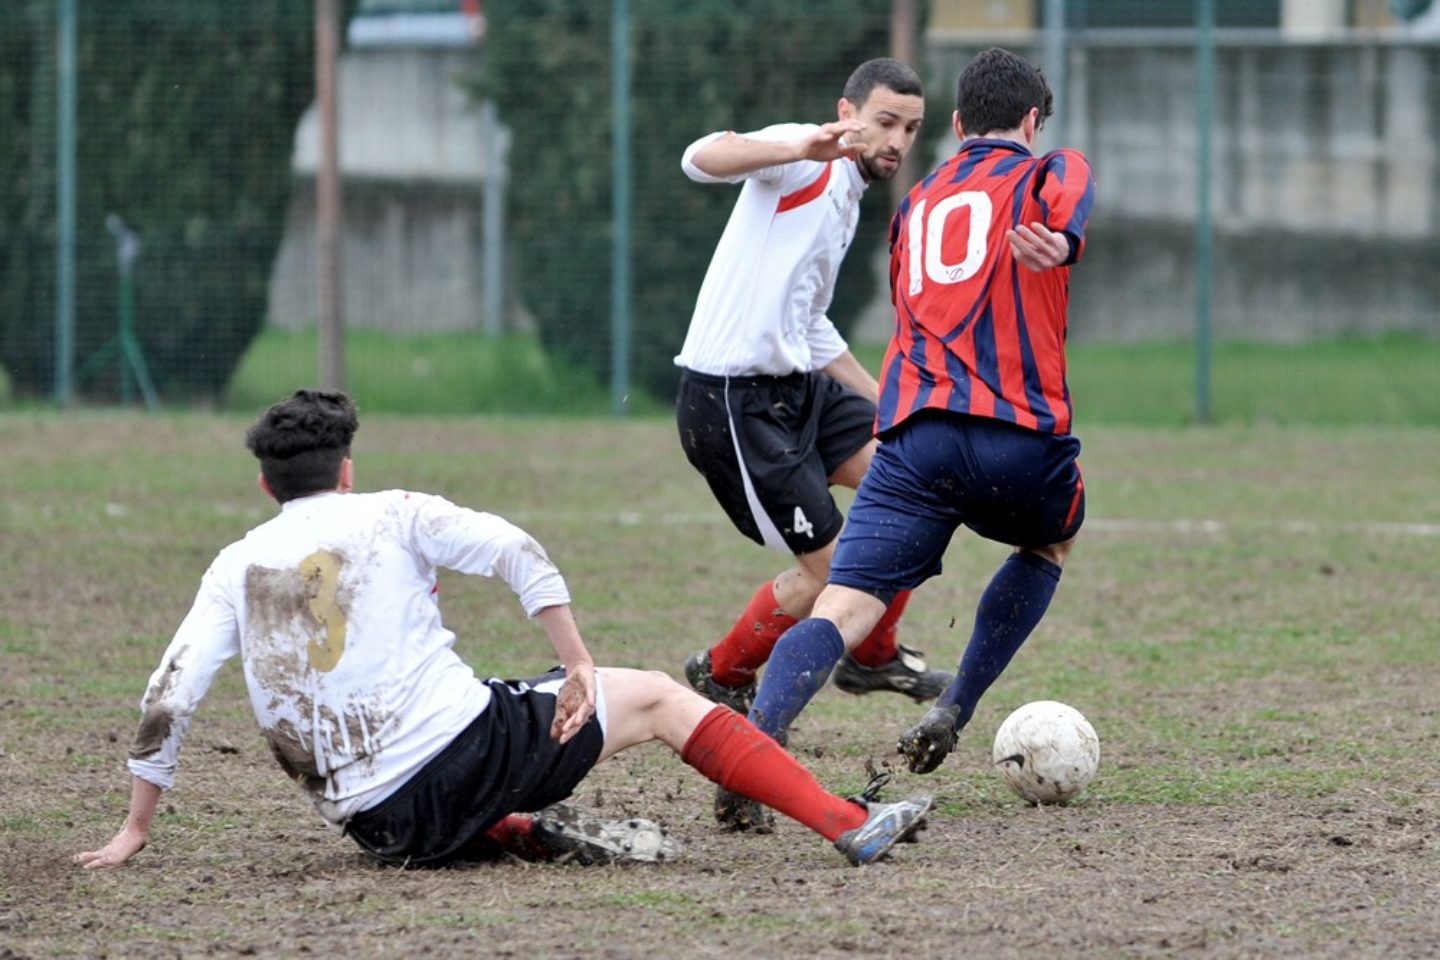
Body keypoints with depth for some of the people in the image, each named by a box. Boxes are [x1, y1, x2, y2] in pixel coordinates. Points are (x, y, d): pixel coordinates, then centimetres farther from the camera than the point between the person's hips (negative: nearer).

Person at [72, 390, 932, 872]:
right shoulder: (389, 515, 5)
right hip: (464, 749, -3)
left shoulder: (236, 568, 12)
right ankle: (850, 825, 2)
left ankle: (531, 834, 7)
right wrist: (579, 666, -4)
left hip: (373, 821, 3)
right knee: (656, 698, 12)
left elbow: (167, 700, 5)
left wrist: (136, 829, 13)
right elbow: (517, 552, -9)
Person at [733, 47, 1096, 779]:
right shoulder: (1049, 172, 12)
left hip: (914, 436, 2)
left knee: (843, 608, -10)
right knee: (1051, 542, 31)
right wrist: (1061, 241, -33)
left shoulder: (917, 203, 27)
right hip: (1021, 432, -2)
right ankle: (952, 712, 19)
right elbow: (1070, 198, -13)